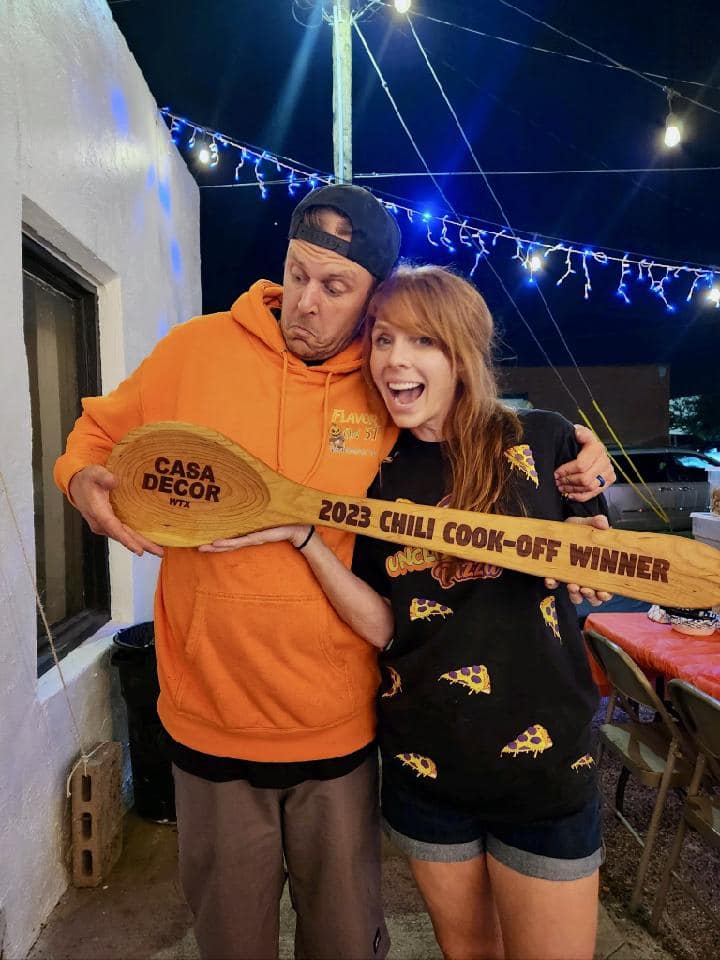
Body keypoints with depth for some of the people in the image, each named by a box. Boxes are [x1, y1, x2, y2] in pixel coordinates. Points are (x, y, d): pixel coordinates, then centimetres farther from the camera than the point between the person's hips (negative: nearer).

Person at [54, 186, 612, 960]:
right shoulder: (196, 349, -6)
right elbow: (99, 434, 8)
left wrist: (567, 472, -8)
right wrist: (84, 477, -14)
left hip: (340, 729, 0)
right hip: (210, 722, 1)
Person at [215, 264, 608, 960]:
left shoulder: (543, 441, -8)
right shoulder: (371, 474, -3)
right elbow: (382, 627, -9)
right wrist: (302, 535, -21)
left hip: (544, 757, -1)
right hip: (421, 763, 2)